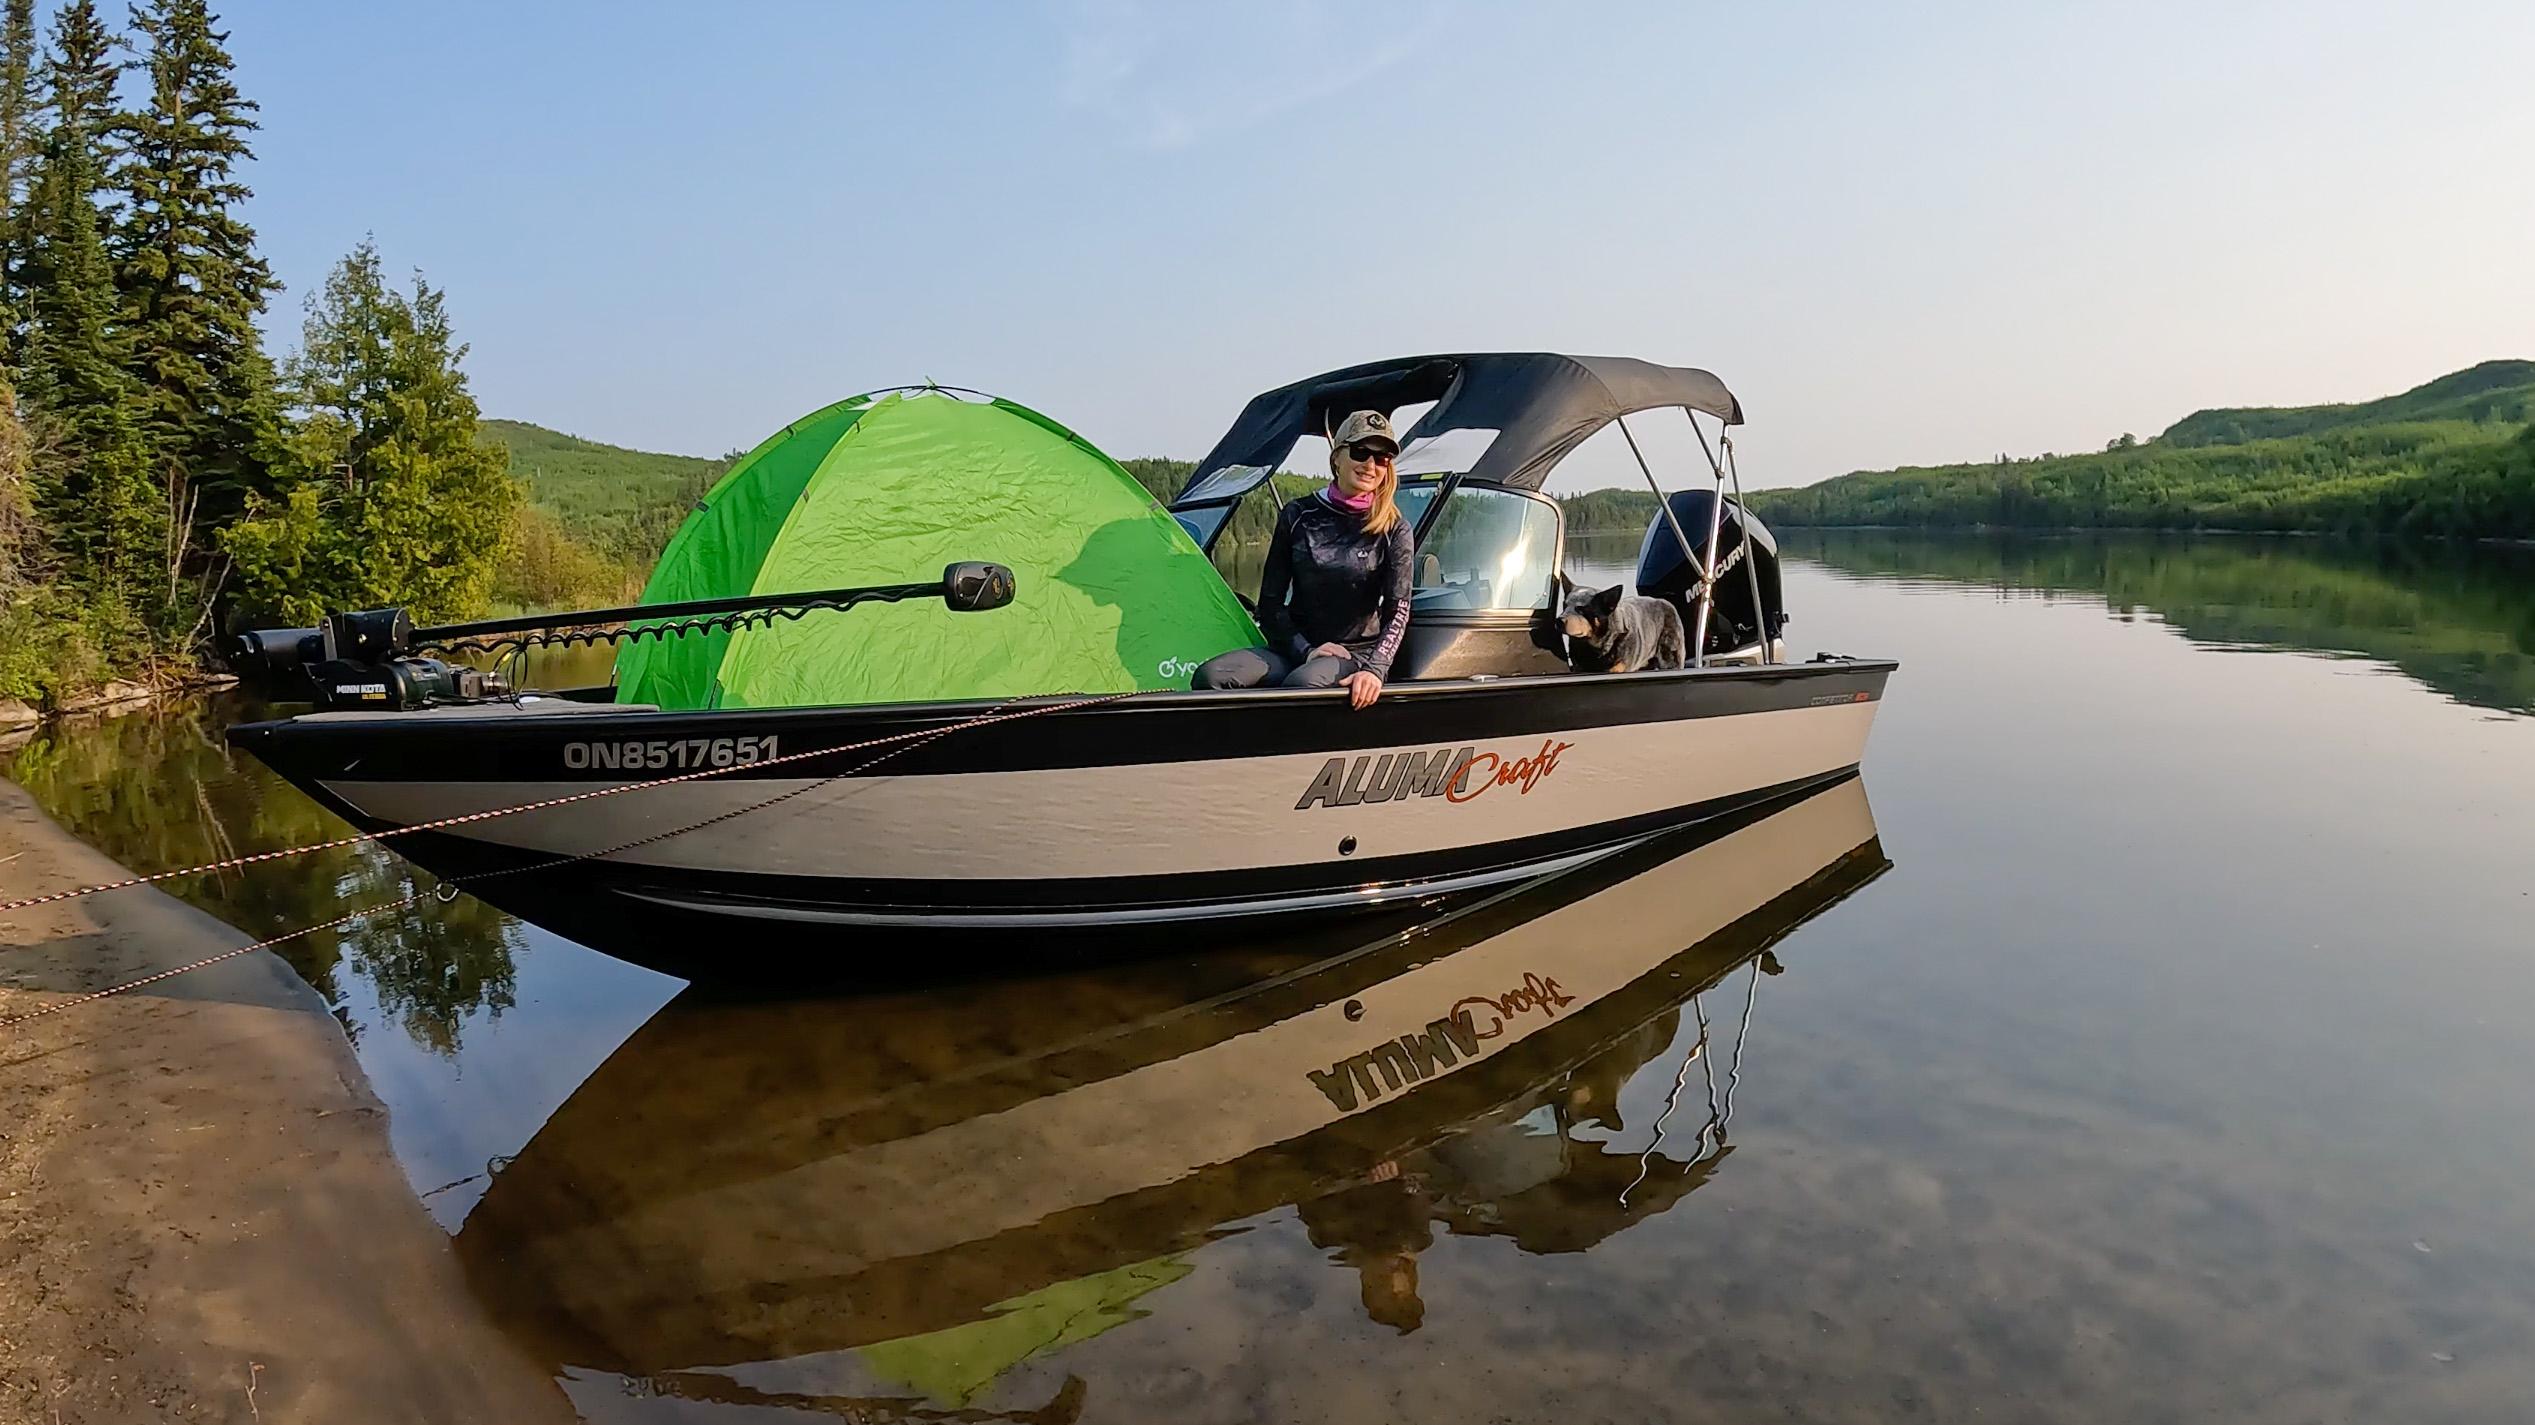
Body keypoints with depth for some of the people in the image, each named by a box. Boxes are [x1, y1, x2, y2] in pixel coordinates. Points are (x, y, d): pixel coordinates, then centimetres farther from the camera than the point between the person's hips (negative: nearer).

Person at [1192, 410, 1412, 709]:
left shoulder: (1394, 531, -1)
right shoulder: (1298, 516, 4)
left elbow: (1398, 610, -8)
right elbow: (1270, 603, 5)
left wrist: (1374, 668, -25)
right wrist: (1305, 650, -10)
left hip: (1357, 654, -3)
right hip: (1292, 649, 3)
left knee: (1302, 683, -38)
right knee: (1210, 676, -25)